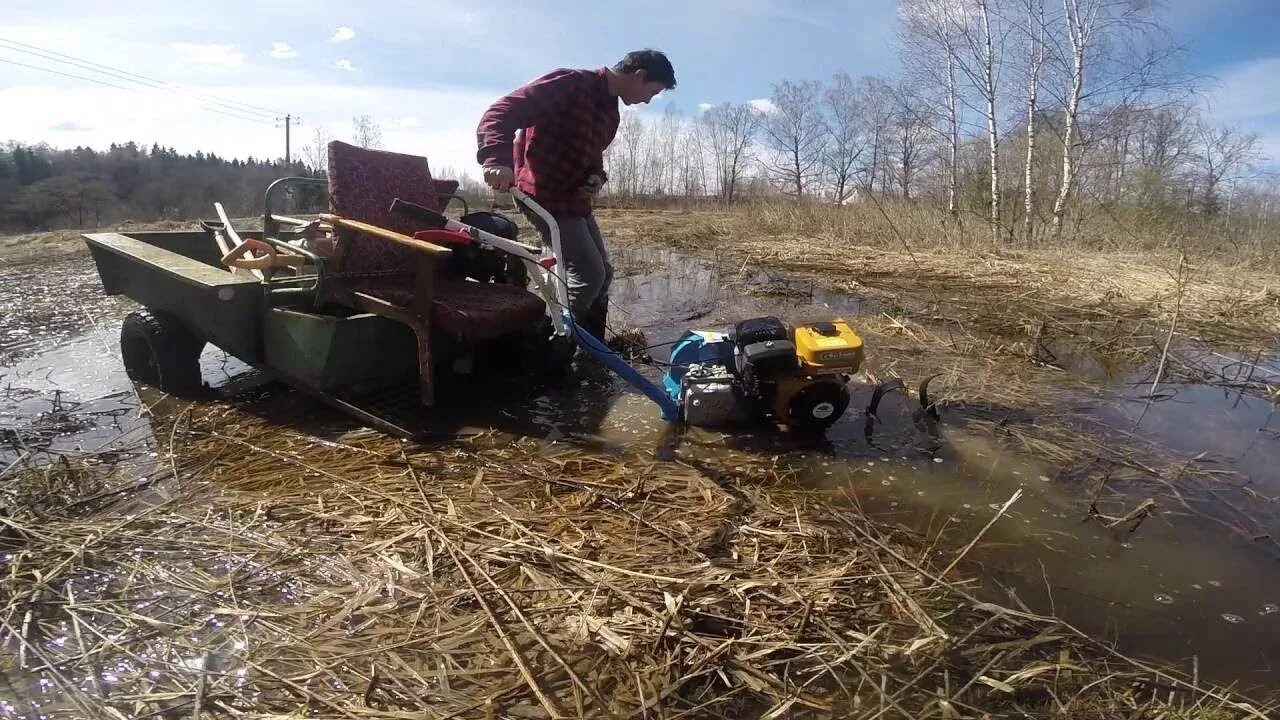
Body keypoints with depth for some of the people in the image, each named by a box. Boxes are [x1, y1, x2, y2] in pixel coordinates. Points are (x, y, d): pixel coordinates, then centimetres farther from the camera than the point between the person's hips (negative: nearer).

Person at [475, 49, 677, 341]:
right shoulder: (570, 83, -16)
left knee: (602, 273, 10)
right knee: (589, 273, -15)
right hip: (545, 195, -9)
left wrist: (597, 177, -1)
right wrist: (497, 159, -43)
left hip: (575, 198, 9)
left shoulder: (610, 112, 11)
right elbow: (502, 112, -24)